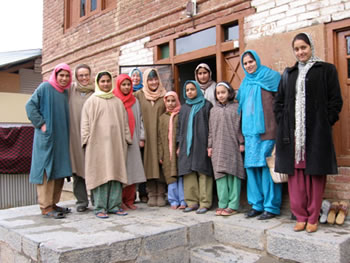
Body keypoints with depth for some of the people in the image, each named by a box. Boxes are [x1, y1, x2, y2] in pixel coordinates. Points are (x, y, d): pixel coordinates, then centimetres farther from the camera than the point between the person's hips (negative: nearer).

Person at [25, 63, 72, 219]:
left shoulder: (65, 93, 15)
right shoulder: (45, 87, -3)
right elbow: (30, 105, -8)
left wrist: (64, 129, 10)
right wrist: (41, 124, -14)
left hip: (61, 137, 7)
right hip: (46, 136, -7)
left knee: (59, 170, 8)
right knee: (46, 169, -6)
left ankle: (53, 203, 18)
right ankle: (45, 206, -1)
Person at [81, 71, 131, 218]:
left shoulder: (118, 101, 17)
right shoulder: (92, 101, 6)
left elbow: (124, 122, 16)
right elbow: (85, 123, 2)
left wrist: (127, 138, 8)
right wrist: (87, 140, -7)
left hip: (116, 143, 4)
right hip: (98, 143, -3)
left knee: (116, 173, 3)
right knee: (99, 174, -3)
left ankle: (114, 205, 12)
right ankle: (100, 207, 4)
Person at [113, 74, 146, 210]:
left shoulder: (135, 101, 16)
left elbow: (139, 120, 16)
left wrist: (141, 137, 6)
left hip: (133, 141, 4)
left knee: (133, 169, 3)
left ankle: (129, 200, 12)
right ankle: (119, 200, 5)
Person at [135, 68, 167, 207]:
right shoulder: (139, 95, 5)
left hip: (160, 135, 0)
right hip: (146, 136, 0)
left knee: (161, 163, 0)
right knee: (149, 163, 1)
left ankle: (161, 194, 8)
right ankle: (151, 194, 9)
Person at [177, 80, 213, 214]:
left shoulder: (206, 105, 4)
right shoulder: (183, 108, 18)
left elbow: (211, 125, -1)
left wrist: (210, 144, -9)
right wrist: (179, 145, 11)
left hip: (202, 145, -4)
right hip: (186, 146, 4)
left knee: (203, 173, -5)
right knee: (188, 174, 1)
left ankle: (204, 203, 1)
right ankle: (192, 202, 8)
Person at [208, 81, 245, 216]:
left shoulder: (236, 108, 3)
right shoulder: (213, 110, 15)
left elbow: (240, 126, 1)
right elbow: (211, 130, 15)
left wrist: (242, 143, -4)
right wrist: (210, 146, 11)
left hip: (233, 147, -3)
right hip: (218, 148, 4)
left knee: (233, 175, -2)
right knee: (220, 176, 4)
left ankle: (233, 205, 4)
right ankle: (222, 204, 11)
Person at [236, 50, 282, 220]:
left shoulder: (269, 77, 1)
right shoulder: (245, 83, 19)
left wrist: (273, 129, -15)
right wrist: (241, 138, 16)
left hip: (265, 130, -6)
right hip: (249, 131, 6)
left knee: (267, 167, -6)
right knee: (251, 167, 6)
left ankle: (271, 206, 4)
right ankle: (257, 205, 16)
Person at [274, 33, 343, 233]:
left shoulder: (327, 70, 7)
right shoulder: (289, 74, 18)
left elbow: (336, 100, 2)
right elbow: (279, 102, 17)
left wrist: (324, 124, -8)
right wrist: (284, 123, 4)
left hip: (316, 133, -3)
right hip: (292, 133, 3)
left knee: (315, 175, 0)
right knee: (296, 175, 3)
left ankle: (313, 218, 11)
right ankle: (300, 216, 13)